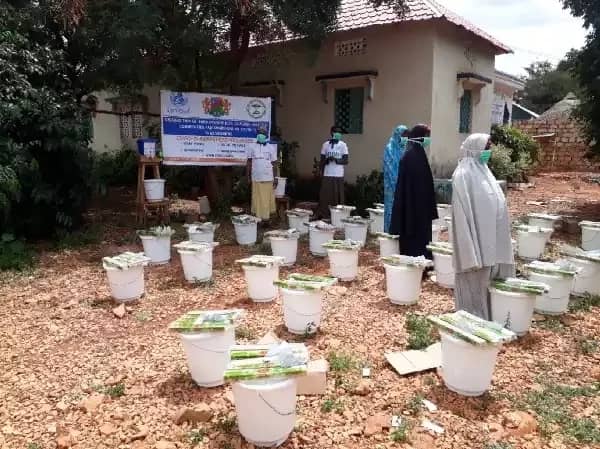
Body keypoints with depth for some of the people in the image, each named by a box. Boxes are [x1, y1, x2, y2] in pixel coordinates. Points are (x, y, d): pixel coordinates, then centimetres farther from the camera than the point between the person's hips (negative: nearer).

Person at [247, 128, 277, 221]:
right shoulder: (252, 147, 3)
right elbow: (249, 162, 5)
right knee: (257, 197, 5)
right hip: (256, 177, 1)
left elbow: (274, 164, 4)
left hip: (268, 177, -1)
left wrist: (274, 178, 0)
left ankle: (265, 215, 10)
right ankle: (257, 215, 13)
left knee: (267, 197, 2)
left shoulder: (271, 148, 3)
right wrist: (248, 176, 2)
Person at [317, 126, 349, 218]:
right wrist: (320, 173, -1)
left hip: (338, 175, -1)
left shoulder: (343, 145, 1)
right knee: (324, 197, -1)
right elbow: (322, 161, 9)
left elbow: (345, 161, -3)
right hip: (327, 175, 1)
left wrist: (336, 160, -19)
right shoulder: (325, 144, 6)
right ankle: (323, 216, 7)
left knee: (337, 197, 0)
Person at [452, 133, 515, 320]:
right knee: (474, 284, 1)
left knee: (486, 282, 15)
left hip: (489, 239, 9)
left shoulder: (482, 171, 13)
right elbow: (463, 212, -18)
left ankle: (486, 319, 26)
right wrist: (471, 248, -22)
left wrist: (496, 241, 17)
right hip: (476, 239, -8)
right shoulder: (464, 175, -13)